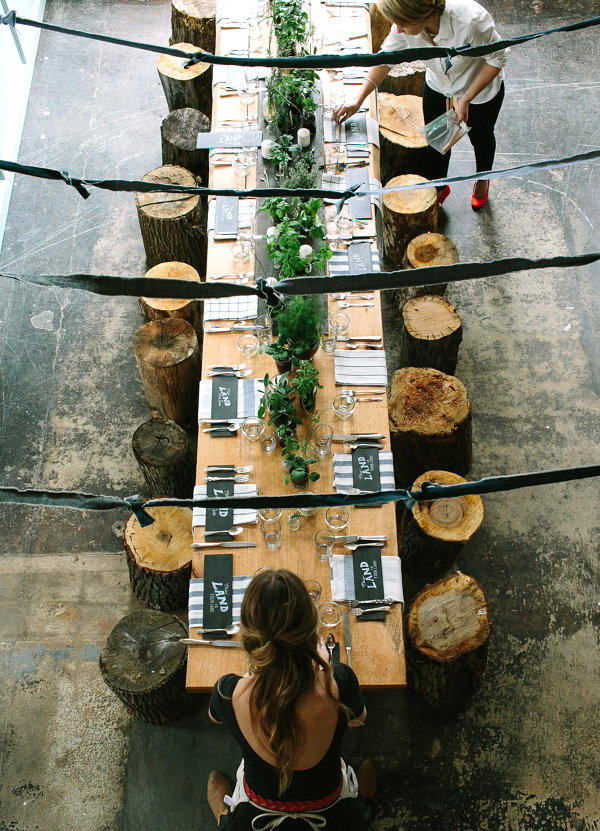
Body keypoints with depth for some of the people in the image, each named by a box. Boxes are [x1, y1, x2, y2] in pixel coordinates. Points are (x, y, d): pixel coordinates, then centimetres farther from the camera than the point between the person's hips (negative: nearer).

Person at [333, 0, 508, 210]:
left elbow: (497, 58, -26)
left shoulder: (471, 19, -43)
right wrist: (358, 101, -10)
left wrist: (466, 99, -28)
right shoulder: (405, 24, -29)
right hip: (437, 86, 3)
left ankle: (483, 179, 55)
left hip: (481, 89, -3)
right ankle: (439, 187, 48)